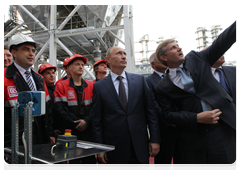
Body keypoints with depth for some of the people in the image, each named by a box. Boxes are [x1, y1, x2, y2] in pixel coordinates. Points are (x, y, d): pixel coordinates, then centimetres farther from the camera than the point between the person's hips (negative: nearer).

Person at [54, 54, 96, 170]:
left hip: (88, 131, 3)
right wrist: (75, 124, -13)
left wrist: (87, 121, -14)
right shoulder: (61, 86, 1)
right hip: (70, 131, -2)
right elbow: (60, 109, -8)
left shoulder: (91, 86, 7)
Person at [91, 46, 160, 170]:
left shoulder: (140, 80, 3)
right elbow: (96, 120, 0)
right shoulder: (99, 86, -1)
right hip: (115, 149, -1)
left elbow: (151, 111, 2)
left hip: (140, 146, 2)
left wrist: (155, 139, -1)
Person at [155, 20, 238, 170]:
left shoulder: (196, 59, 5)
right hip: (192, 138, -1)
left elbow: (224, 40, 0)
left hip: (221, 130, 2)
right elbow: (169, 114, -5)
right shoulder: (163, 87, -1)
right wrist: (198, 118, -15)